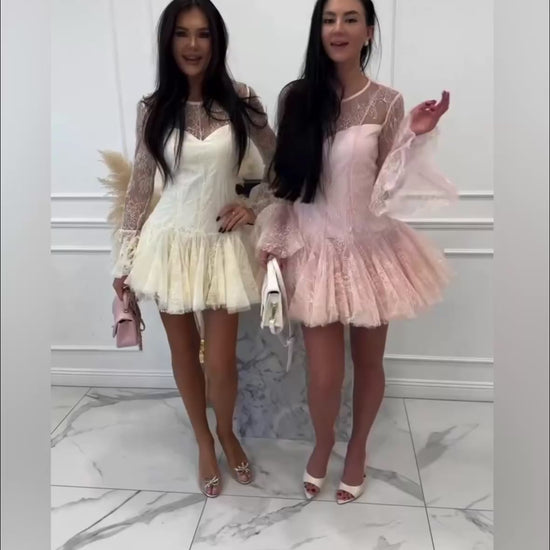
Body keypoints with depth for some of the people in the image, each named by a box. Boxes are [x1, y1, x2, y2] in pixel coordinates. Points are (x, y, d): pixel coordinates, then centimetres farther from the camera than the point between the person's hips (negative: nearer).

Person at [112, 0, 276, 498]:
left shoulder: (240, 101, -4)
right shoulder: (153, 110, -2)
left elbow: (280, 162, 8)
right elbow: (140, 187, 2)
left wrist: (255, 205, -5)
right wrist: (126, 258, 3)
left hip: (223, 243, -1)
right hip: (170, 242, 1)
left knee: (221, 361, 2)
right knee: (184, 353, 13)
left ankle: (227, 433, 35)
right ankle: (204, 442, 37)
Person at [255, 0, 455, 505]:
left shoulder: (387, 103, -3)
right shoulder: (296, 98, -1)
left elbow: (386, 192, -6)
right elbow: (283, 178, 4)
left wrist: (415, 137, -17)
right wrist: (271, 239, 0)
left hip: (370, 248, 1)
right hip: (314, 249, 0)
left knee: (368, 362, 14)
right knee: (324, 376, 1)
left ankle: (358, 449, 42)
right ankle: (323, 444, 37)